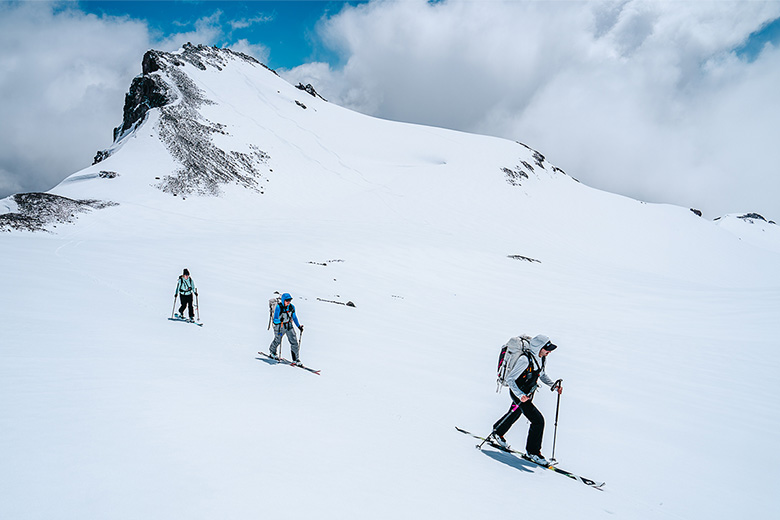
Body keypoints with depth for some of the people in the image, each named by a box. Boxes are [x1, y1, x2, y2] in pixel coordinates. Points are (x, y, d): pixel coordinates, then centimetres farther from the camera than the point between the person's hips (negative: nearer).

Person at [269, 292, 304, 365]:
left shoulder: (292, 307, -8)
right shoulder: (278, 307, -23)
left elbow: (294, 317, 9)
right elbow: (275, 320, -22)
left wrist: (299, 326, 13)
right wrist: (280, 320, -41)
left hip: (289, 326, 3)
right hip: (280, 326, -3)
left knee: (294, 341, -8)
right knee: (277, 341, 18)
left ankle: (296, 359, 1)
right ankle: (272, 351, 52)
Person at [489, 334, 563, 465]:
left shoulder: (542, 358, -6)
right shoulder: (525, 360, -32)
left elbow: (542, 374, 13)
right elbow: (510, 378, -27)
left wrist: (553, 385, -2)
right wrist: (520, 395, -36)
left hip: (528, 393, 9)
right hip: (519, 393, -9)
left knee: (514, 414, 28)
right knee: (538, 420, -13)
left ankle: (497, 434, 53)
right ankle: (533, 451, 5)